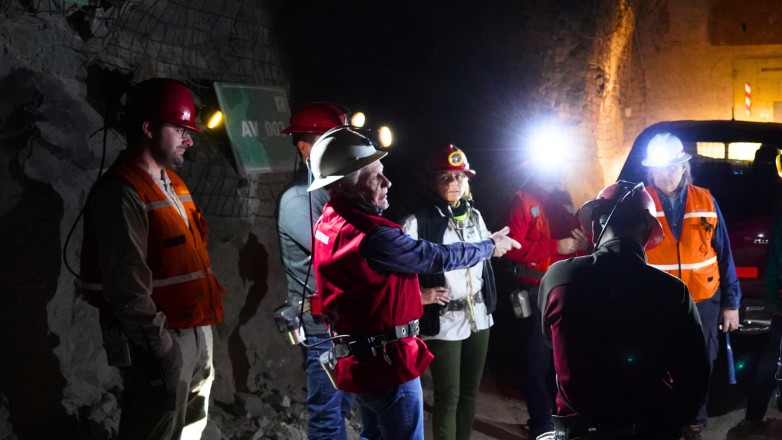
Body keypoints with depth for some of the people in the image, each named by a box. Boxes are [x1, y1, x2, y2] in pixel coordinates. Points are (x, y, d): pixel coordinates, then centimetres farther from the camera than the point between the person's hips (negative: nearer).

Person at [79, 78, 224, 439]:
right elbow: (127, 286, -23)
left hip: (196, 330, 9)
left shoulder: (171, 182, 14)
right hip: (160, 341, -9)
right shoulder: (120, 193, -17)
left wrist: (204, 322, 15)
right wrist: (160, 347, -21)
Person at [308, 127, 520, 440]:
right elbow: (439, 257, -15)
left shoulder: (327, 225, 2)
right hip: (386, 363, -9)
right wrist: (490, 246, 0)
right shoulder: (372, 237, -26)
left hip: (357, 360, 9)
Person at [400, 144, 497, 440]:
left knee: (471, 390, 14)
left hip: (479, 316, 6)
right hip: (444, 322, -6)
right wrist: (418, 295, -20)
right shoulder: (417, 223, -11)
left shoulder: (474, 216, 9)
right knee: (448, 396, 1)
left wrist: (490, 302, 15)